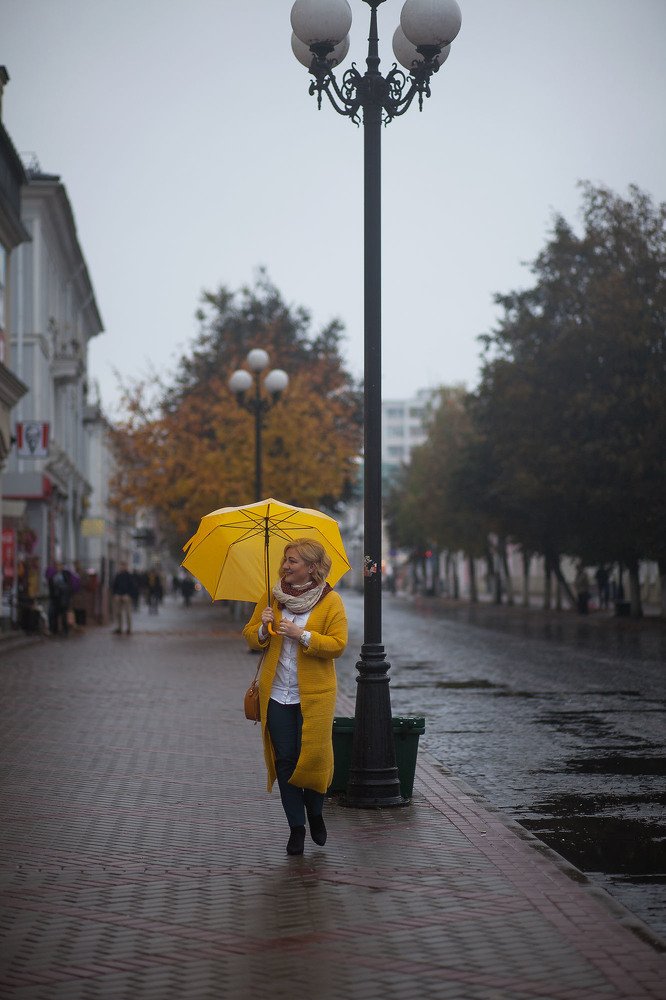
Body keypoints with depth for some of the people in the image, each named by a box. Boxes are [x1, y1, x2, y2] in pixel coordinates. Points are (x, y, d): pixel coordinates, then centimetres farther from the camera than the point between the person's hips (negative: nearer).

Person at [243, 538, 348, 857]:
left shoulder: (331, 602, -2)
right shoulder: (272, 597, 8)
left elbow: (337, 645, -10)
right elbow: (250, 637, 11)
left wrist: (302, 634, -20)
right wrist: (263, 628, -11)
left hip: (313, 696, -3)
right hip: (276, 694, 3)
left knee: (313, 757, -1)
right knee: (285, 760, 3)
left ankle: (315, 814, 25)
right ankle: (296, 828, 12)